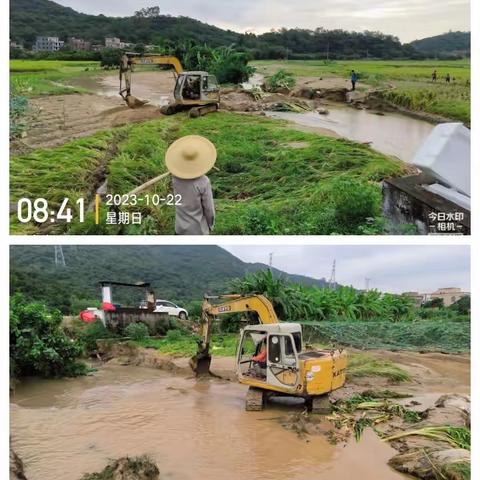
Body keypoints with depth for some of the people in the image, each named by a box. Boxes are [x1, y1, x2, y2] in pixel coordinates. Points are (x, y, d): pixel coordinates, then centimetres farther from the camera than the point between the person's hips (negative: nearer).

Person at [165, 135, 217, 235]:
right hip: (198, 228, -4)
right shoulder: (203, 182, -27)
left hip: (181, 227, 4)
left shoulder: (175, 177, -14)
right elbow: (208, 208, -17)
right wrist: (211, 224, 1)